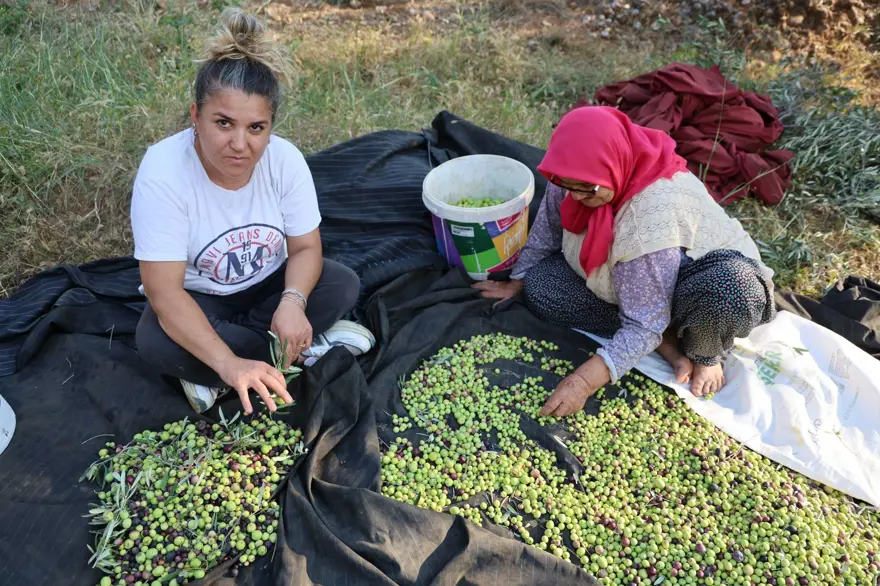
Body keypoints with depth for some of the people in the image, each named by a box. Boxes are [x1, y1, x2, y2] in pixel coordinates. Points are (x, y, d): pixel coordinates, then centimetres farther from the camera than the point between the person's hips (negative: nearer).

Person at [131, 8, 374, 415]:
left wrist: (292, 302, -36)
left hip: (268, 285, 3)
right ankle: (307, 348, -16)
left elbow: (306, 248, -13)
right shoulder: (163, 171, -30)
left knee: (343, 286, -20)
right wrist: (228, 362, -46)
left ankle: (210, 377, -15)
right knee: (156, 344, -33)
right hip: (196, 298, -3)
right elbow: (164, 291, -33)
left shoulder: (285, 159, -20)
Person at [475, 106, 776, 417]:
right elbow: (546, 229, -1)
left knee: (731, 290, -42)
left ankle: (703, 354, -6)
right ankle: (669, 345, -9)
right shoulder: (581, 173, -21)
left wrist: (585, 381, -37)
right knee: (541, 288, -14)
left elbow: (644, 324, -36)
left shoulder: (654, 212, -39)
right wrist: (517, 282, 7)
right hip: (627, 279, 7)